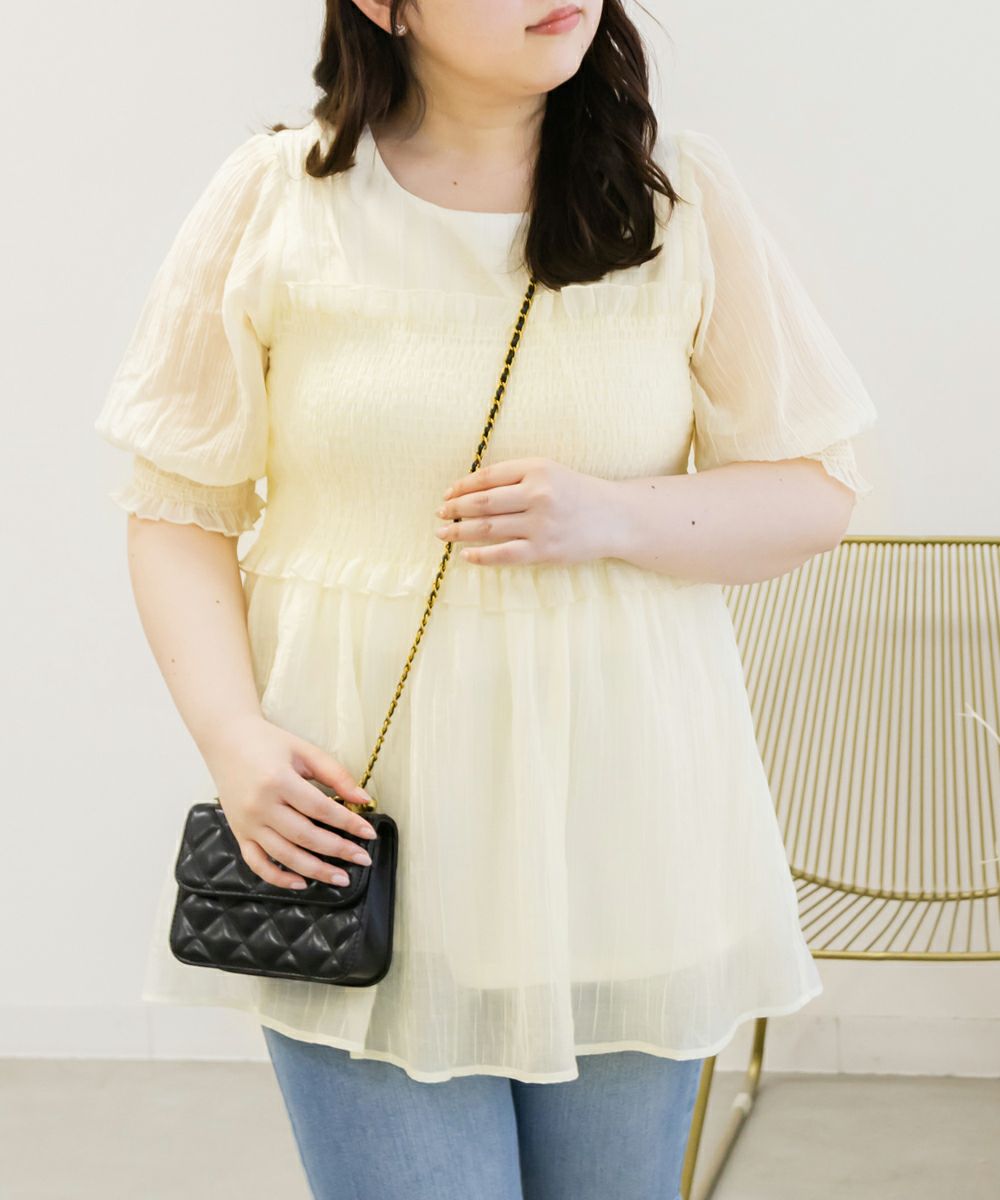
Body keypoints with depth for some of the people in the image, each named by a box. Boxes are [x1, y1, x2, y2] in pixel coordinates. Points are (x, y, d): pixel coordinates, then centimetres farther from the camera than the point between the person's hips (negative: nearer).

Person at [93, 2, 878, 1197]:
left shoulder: (684, 193, 2)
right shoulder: (271, 201, -1)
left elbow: (816, 490, 5)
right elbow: (177, 506, 3)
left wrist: (612, 516, -13)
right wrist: (232, 734, -11)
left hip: (620, 822, 2)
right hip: (354, 804, -1)